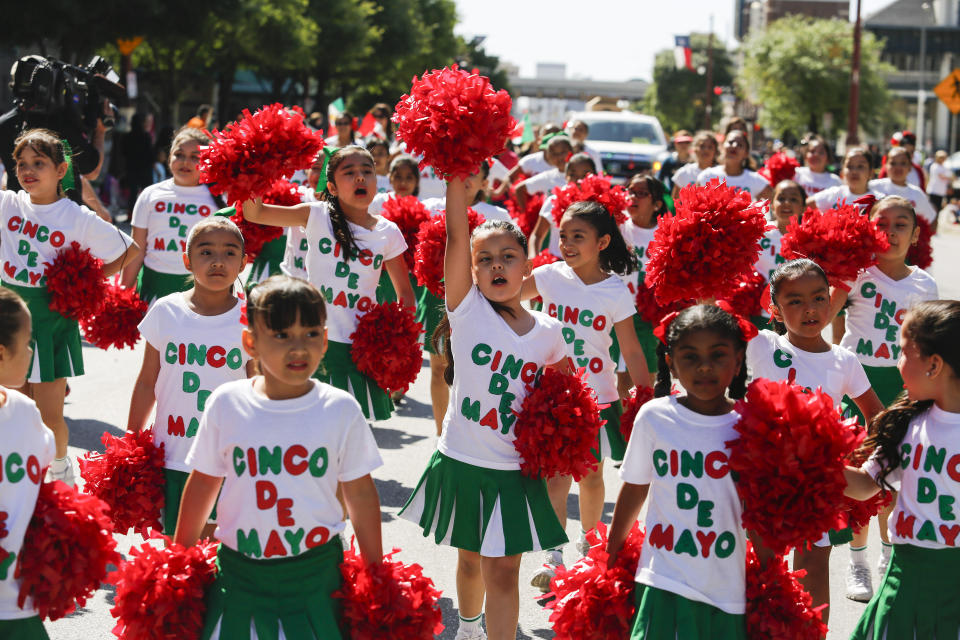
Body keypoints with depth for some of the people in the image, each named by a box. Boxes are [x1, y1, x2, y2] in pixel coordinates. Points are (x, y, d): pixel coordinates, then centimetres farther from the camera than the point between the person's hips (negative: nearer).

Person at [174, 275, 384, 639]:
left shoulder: (341, 410, -5)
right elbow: (203, 483, 6)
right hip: (240, 572, 1)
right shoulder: (226, 404, -4)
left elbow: (359, 492, 3)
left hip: (316, 573, -1)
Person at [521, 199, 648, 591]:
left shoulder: (616, 291, -8)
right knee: (557, 473, -6)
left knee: (592, 472, 12)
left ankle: (589, 540, 34)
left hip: (597, 397, 0)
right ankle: (554, 556, -4)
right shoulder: (550, 276, -4)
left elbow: (631, 352, -5)